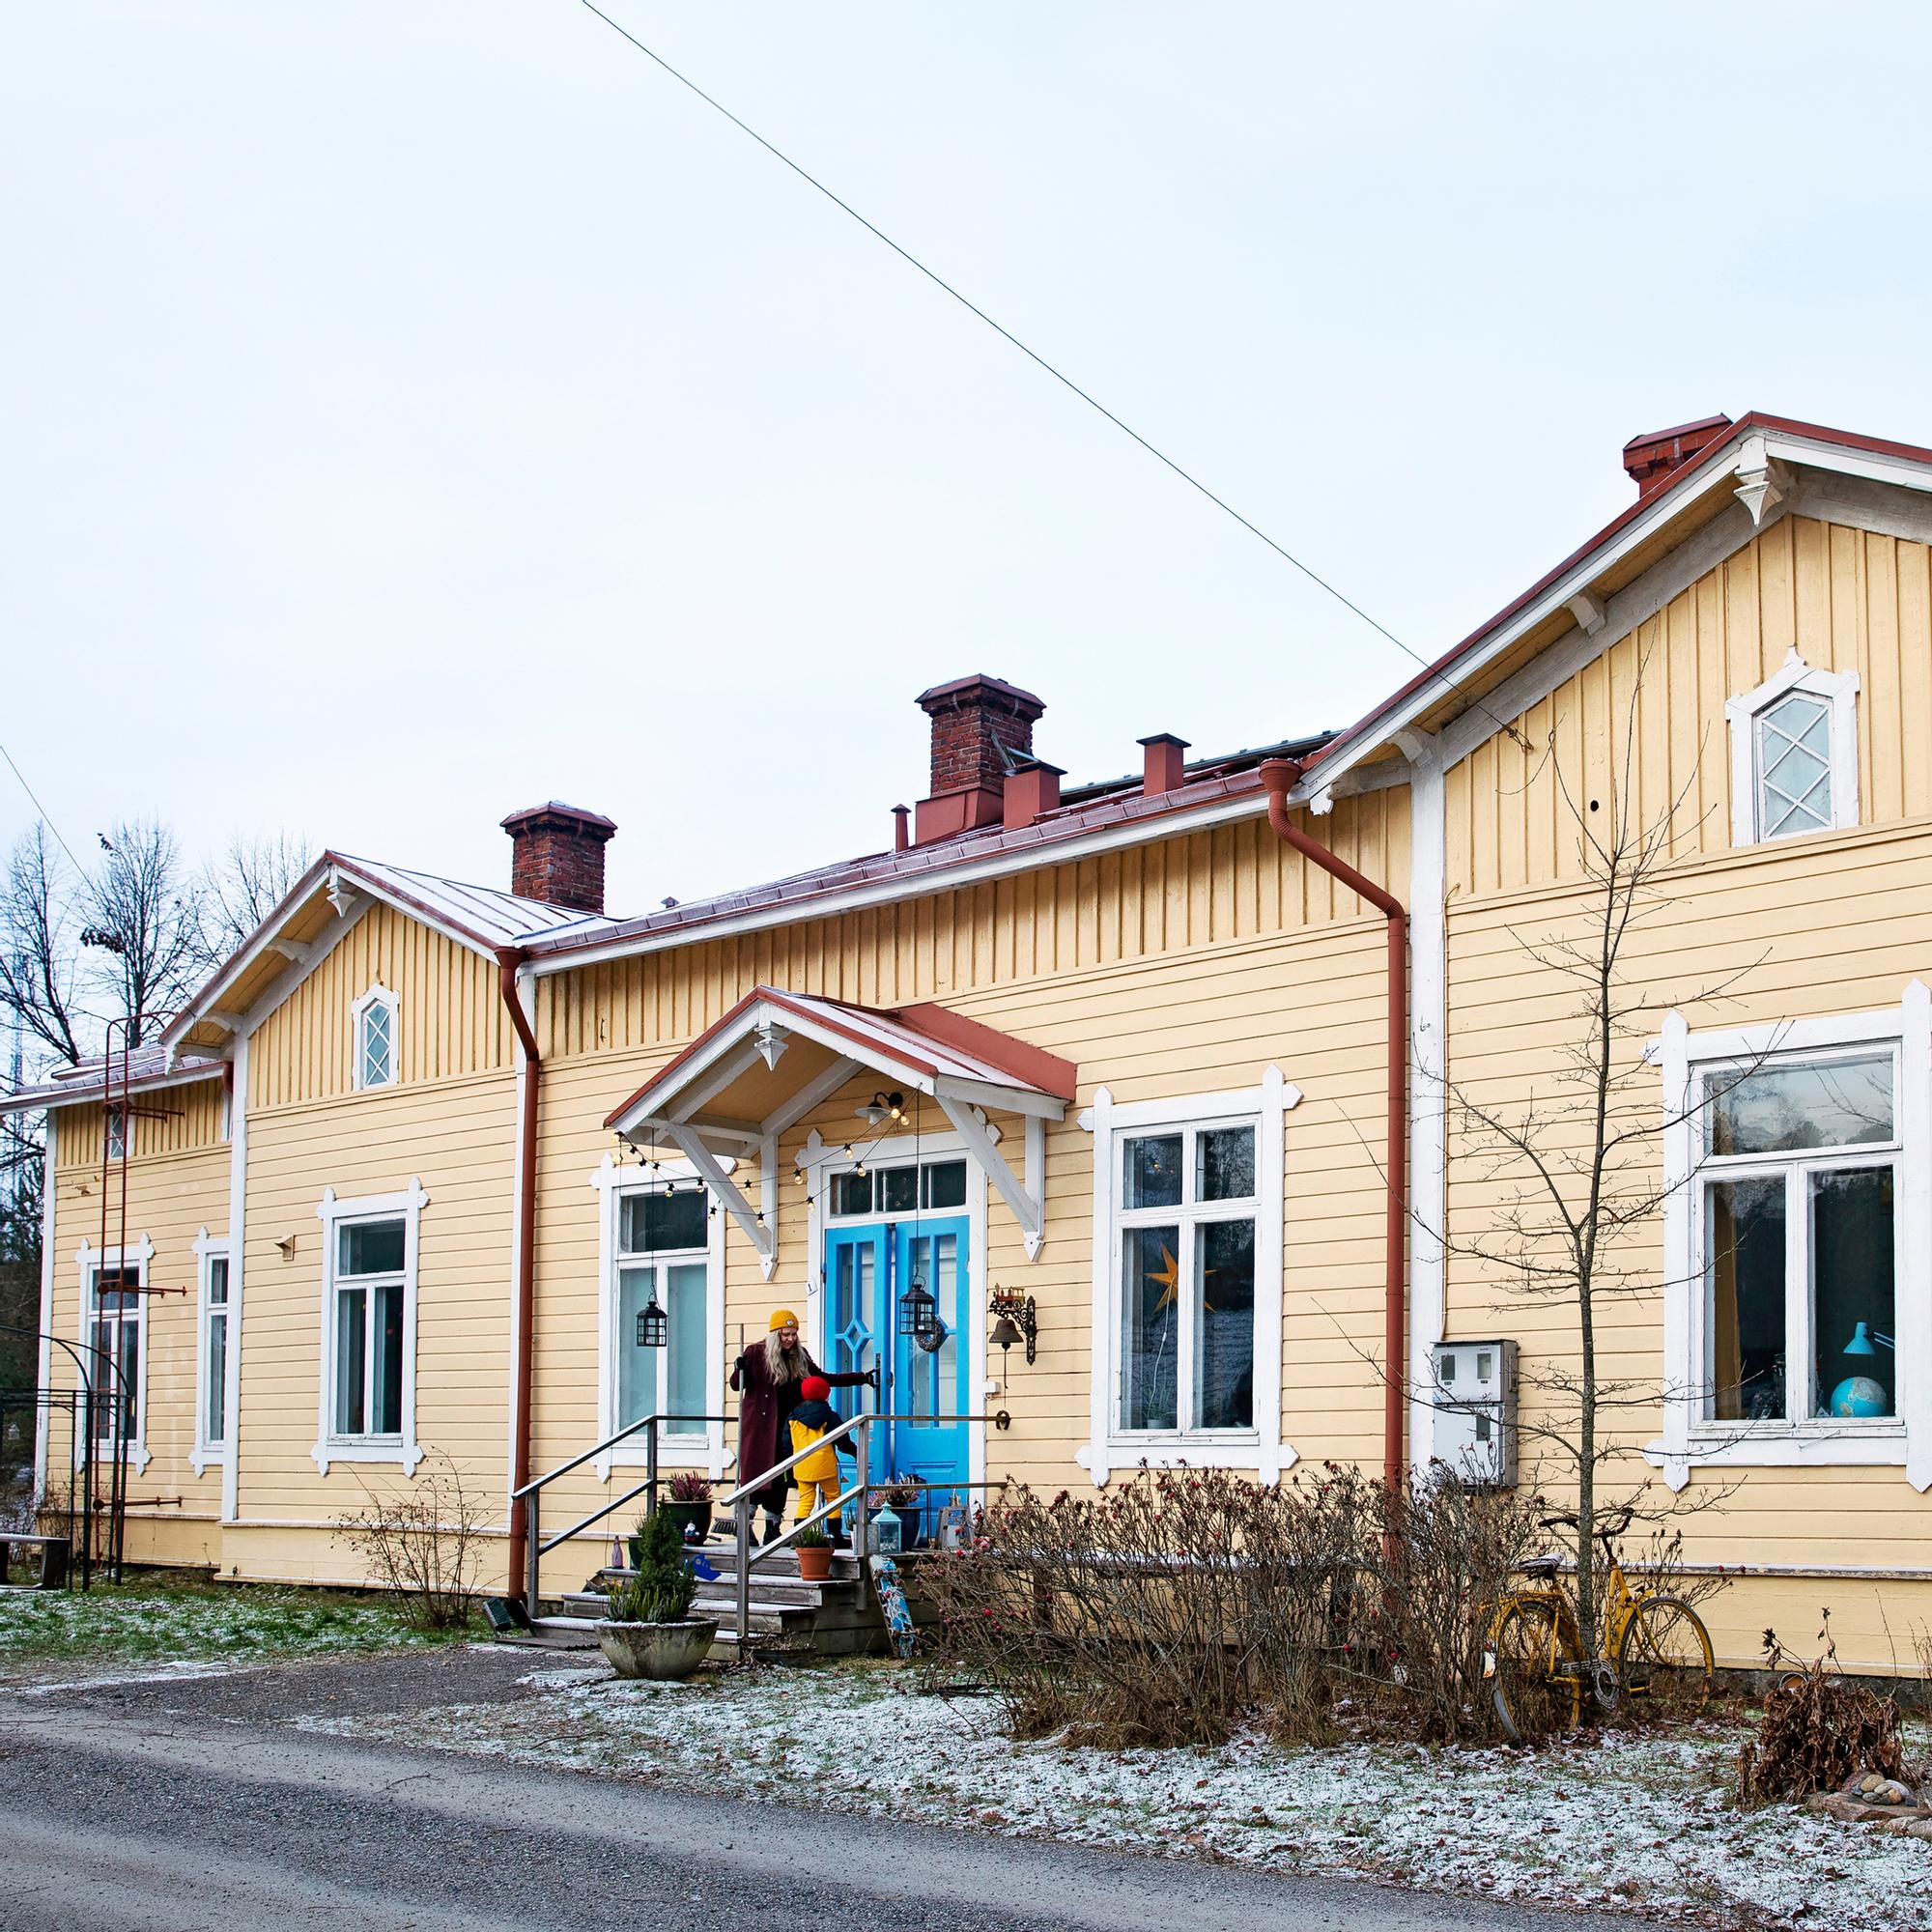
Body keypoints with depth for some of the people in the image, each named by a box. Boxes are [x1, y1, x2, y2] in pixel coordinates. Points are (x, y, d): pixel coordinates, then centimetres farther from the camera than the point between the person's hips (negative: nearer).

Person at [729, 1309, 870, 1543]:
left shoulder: (800, 1356, 10)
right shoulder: (757, 1354, -3)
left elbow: (823, 1379, 20)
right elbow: (736, 1385, -1)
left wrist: (863, 1378, 18)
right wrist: (740, 1369, -24)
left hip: (786, 1428, 5)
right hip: (761, 1426, -5)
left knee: (780, 1478, 5)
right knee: (757, 1472, -9)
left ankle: (772, 1528, 11)